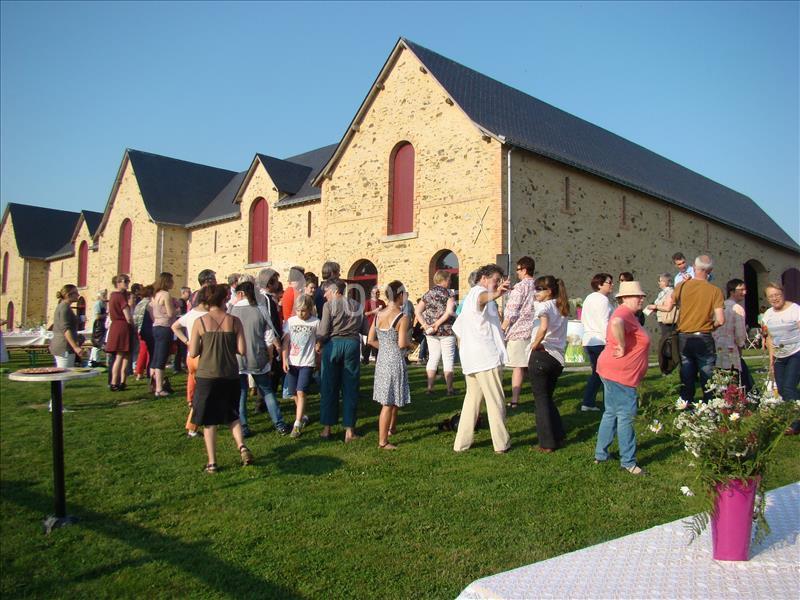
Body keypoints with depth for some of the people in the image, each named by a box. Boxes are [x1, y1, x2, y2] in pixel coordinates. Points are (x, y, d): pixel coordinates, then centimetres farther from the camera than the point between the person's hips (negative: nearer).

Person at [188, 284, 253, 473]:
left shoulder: (200, 322, -7)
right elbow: (242, 350, -5)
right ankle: (242, 446, 0)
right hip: (230, 377, 2)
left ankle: (212, 462, 12)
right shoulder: (234, 321, -4)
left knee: (209, 421, 10)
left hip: (207, 377, -1)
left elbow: (192, 353, -7)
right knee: (232, 415, 20)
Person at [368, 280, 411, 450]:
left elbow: (371, 340, 5)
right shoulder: (402, 318, -15)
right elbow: (402, 344, -19)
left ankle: (392, 428, 41)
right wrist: (409, 339, 0)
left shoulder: (378, 315, 5)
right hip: (395, 361, -7)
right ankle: (383, 441, 6)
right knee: (389, 402, 0)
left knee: (394, 398, 25)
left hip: (382, 360, 7)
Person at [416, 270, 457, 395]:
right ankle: (449, 389, 6)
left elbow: (418, 312, 4)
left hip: (431, 332, 5)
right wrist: (438, 323, -16)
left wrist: (425, 325, -3)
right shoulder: (448, 293, -7)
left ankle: (430, 387, 11)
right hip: (446, 330, -5)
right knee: (448, 360, 2)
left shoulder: (428, 293, 8)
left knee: (433, 358, 11)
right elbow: (449, 311, -22)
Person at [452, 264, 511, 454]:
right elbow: (481, 299, -34)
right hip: (486, 357, -9)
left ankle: (461, 442, 15)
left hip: (470, 359, 9)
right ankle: (501, 443, 6)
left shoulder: (469, 298, 25)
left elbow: (457, 327, 31)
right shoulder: (478, 291, -6)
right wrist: (495, 294, -55)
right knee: (496, 401, 0)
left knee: (472, 398, 14)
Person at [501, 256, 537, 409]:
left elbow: (511, 312, -13)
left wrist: (502, 330, -5)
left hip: (519, 330, -6)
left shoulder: (520, 287, -11)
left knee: (518, 367, -3)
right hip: (535, 331, 6)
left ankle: (514, 400, -1)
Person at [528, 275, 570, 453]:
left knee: (541, 400, 2)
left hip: (541, 355, -7)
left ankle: (547, 443, 6)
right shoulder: (562, 308, 14)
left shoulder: (544, 305, -10)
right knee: (548, 398, 20)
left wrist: (535, 344, -16)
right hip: (558, 358, 7)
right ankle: (558, 436, 21)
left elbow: (544, 327, -28)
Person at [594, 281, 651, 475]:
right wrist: (622, 347, -30)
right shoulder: (625, 313, -18)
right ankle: (628, 462, 7)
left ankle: (600, 454, 26)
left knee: (611, 413, 17)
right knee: (625, 416, -2)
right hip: (620, 374, -11)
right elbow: (616, 323, -41)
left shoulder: (628, 314, 16)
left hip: (612, 372, 11)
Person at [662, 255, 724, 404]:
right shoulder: (715, 291, -9)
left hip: (684, 338, 2)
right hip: (704, 339, -2)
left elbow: (667, 306, 2)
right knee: (707, 377, 7)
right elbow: (720, 320, -12)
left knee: (687, 377, 12)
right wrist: (711, 326, 7)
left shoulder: (682, 286, -4)